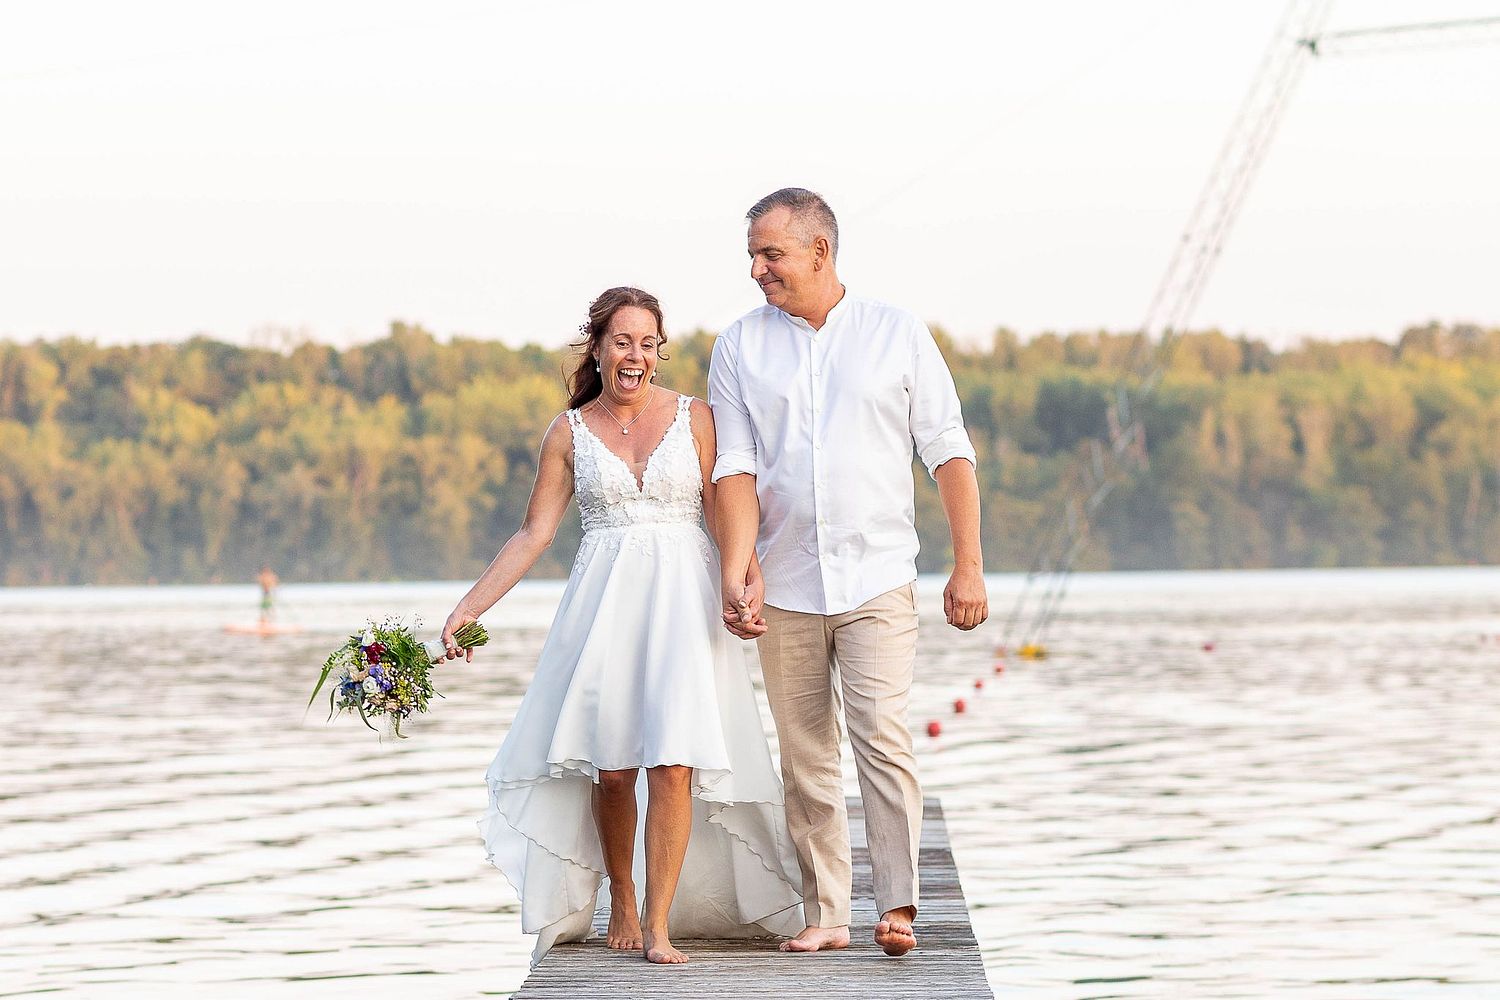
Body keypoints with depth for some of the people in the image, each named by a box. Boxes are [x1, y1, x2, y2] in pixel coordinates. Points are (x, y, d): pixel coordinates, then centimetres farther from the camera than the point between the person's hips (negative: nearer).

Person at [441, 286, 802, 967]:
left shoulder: (694, 418, 6)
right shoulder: (569, 433, 8)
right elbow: (533, 535, 8)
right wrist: (469, 607, 1)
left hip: (683, 598, -1)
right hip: (603, 600, 1)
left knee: (673, 763, -11)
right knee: (612, 766, -2)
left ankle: (658, 925, -7)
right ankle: (621, 902, 19)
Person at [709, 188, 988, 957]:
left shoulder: (897, 334, 3)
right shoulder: (740, 347, 6)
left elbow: (948, 452, 4)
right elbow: (736, 468, -1)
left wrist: (968, 566, -1)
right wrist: (737, 574, -13)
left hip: (877, 580, -2)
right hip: (785, 588, 2)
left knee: (882, 735, -15)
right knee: (804, 758, 5)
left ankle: (898, 907, -16)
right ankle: (825, 914, 10)